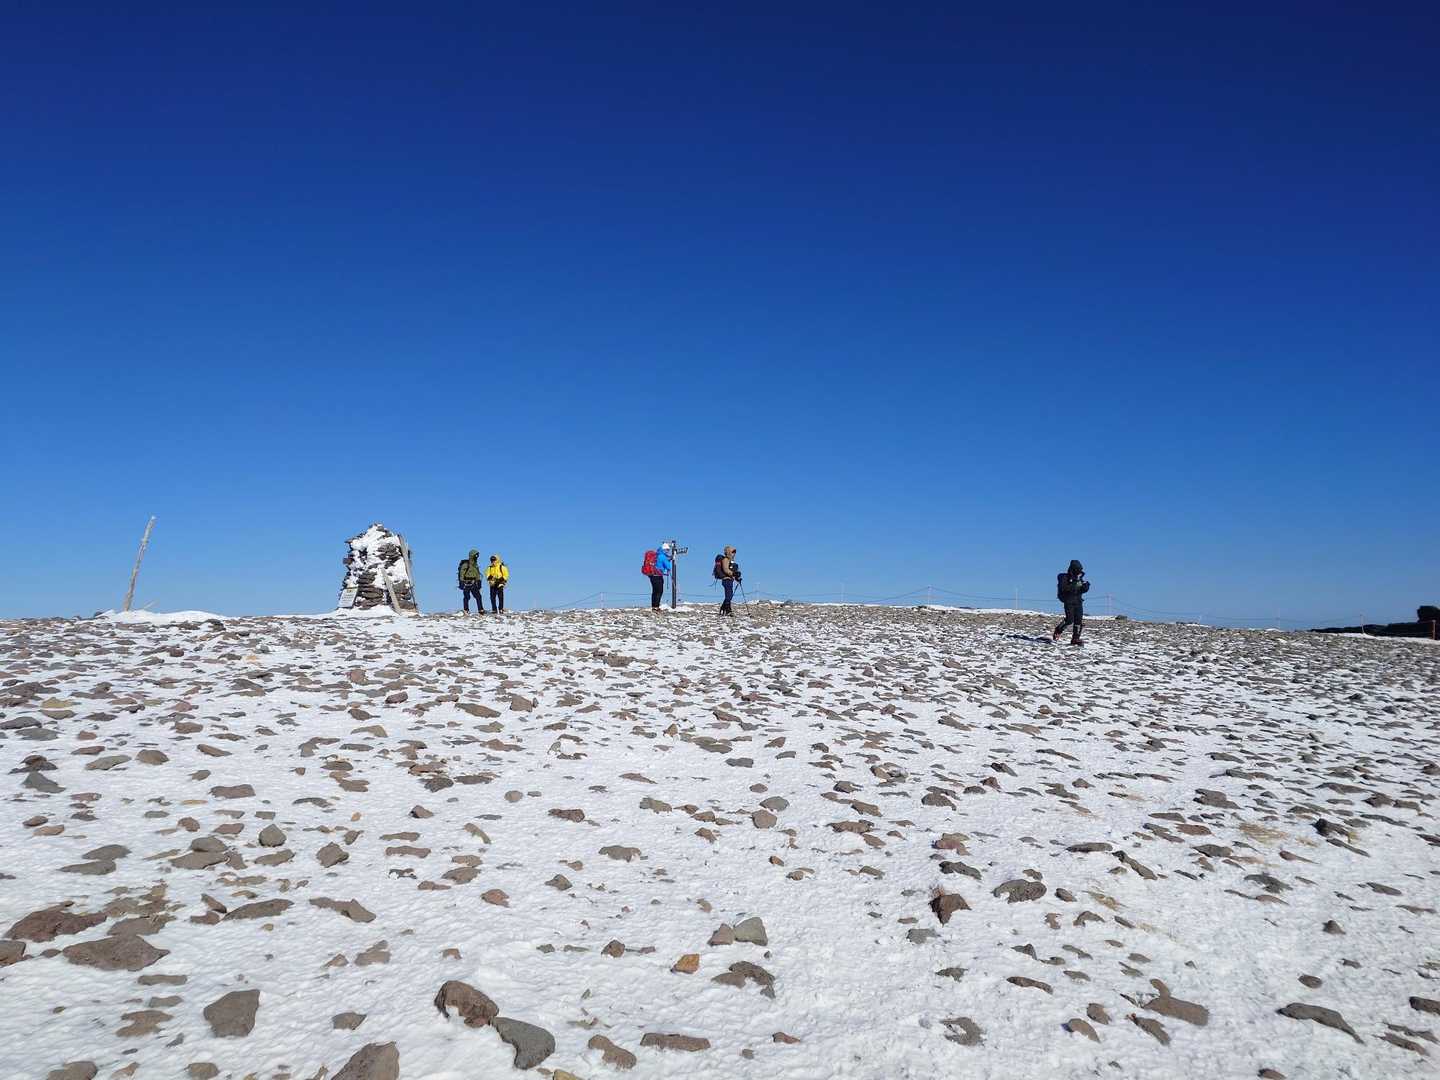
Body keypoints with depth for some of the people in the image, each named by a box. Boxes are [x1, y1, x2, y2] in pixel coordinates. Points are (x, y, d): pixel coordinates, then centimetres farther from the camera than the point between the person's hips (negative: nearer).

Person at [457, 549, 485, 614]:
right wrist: (461, 583, -17)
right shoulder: (466, 564, -12)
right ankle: (466, 611, 9)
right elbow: (461, 574, -13)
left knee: (478, 596, 0)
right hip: (466, 583, -7)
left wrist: (479, 582, 15)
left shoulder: (475, 564, 12)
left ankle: (480, 610, 0)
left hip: (473, 584, 7)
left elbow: (477, 574, 19)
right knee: (466, 597, 0)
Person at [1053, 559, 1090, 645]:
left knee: (1079, 620, -1)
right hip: (1069, 602, -6)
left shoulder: (1079, 578, 12)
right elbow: (1063, 588, -21)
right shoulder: (1065, 577, -6)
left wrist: (1086, 586, -10)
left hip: (1078, 602, 6)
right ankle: (1057, 631, 9)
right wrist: (1075, 585, -29)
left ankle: (1075, 639, 3)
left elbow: (1082, 590, 13)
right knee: (1069, 620, -14)